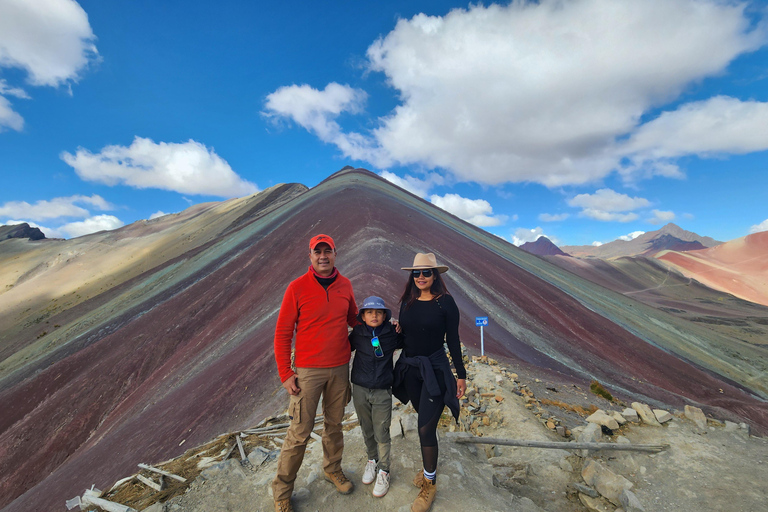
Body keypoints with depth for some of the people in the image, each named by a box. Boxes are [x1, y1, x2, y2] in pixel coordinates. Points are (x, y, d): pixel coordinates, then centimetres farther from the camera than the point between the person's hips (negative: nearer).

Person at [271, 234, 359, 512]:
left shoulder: (345, 285, 1)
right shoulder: (297, 287, -11)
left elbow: (354, 318, 16)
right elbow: (282, 333, -7)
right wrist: (285, 373, -8)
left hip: (340, 369, 4)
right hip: (308, 371, -3)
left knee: (334, 423, 19)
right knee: (300, 431, 6)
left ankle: (333, 470, 44)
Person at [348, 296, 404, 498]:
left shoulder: (392, 334, -8)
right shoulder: (357, 334, -5)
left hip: (382, 392, -2)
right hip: (360, 390, 2)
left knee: (381, 434, 5)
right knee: (367, 430, 18)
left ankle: (383, 472, 26)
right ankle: (372, 460, 42)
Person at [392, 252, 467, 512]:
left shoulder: (445, 302, -12)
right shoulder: (407, 302, 1)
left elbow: (453, 340, -7)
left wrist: (461, 374, -2)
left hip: (435, 369, -4)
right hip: (409, 368, 4)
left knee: (426, 427, -1)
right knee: (424, 420, 21)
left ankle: (430, 484, 24)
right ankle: (428, 466, 45)